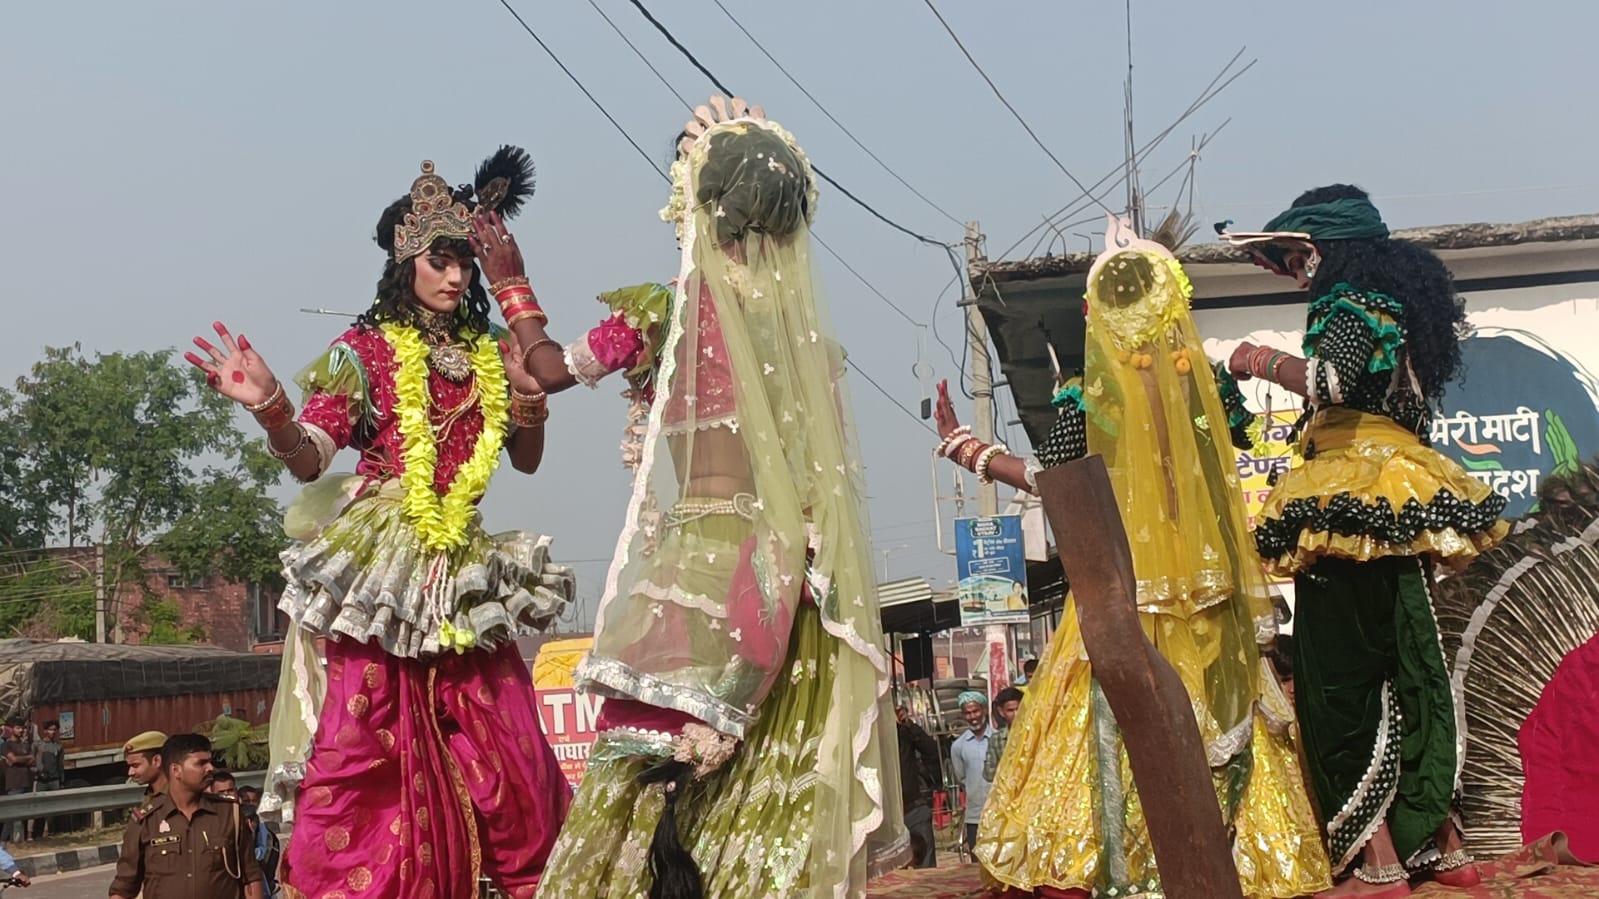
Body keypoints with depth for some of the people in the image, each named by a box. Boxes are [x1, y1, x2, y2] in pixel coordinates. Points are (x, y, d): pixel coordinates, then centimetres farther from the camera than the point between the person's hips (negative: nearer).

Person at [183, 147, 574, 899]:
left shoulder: (490, 354, 11)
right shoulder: (364, 349, -2)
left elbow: (526, 463, 18)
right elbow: (310, 457, -11)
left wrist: (532, 417, -4)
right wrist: (270, 410, -31)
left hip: (467, 570, 4)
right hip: (381, 566, -4)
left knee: (505, 746, 3)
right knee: (364, 745, -8)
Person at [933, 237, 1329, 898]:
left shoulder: (1087, 393, -6)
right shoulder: (1200, 378, 2)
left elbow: (1043, 477, -2)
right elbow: (1239, 446, 15)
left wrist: (959, 444, 5)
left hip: (1121, 584, -2)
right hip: (1206, 584, 2)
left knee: (1116, 722, 2)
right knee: (1216, 719, 8)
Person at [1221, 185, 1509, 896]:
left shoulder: (1353, 303, -8)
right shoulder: (1392, 301, 22)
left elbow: (1330, 380, -26)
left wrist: (1264, 361, -10)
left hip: (1356, 505, -10)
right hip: (1395, 507, 10)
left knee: (1343, 677, -9)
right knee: (1406, 673, 14)